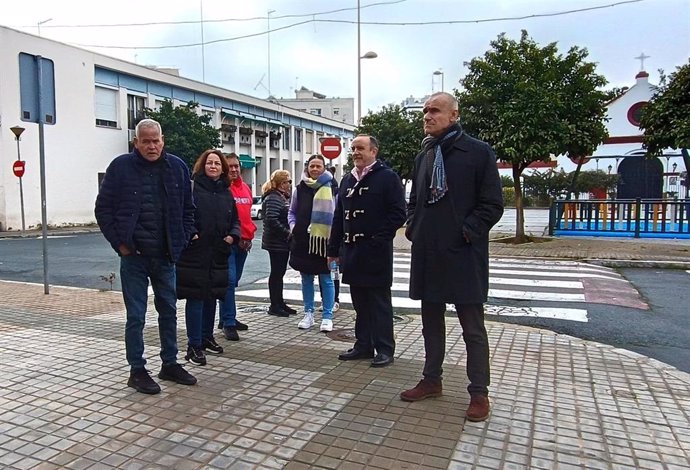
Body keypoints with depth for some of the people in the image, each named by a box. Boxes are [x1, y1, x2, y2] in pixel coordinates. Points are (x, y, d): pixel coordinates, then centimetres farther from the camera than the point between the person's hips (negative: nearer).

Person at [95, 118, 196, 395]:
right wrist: (119, 243, -6)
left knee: (169, 311, 13)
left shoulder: (177, 167, 4)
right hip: (134, 257, -3)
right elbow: (103, 209, 0)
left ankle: (170, 364, 28)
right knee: (136, 316, 4)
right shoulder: (121, 167, -4)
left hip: (166, 256, 4)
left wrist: (182, 241, 3)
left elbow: (187, 209, 11)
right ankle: (136, 371, 18)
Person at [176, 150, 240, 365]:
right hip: (194, 253, -6)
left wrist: (232, 236, 2)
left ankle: (207, 338, 30)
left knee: (211, 296, 15)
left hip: (218, 254, 6)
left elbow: (235, 220, 18)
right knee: (195, 298, -3)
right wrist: (190, 234, -20)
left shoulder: (226, 193, 13)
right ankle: (194, 346, 6)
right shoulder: (192, 188, -6)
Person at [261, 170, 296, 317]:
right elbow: (271, 220, -25)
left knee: (280, 272, 14)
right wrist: (287, 233, -21)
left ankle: (280, 303, 23)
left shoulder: (283, 197, 16)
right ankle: (274, 306, 7)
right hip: (276, 243, -9)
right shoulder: (273, 198, -15)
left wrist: (289, 234, 6)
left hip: (283, 243, 9)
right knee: (276, 273, -2)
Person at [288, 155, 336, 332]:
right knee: (306, 278, 11)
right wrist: (293, 227, 1)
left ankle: (327, 316, 13)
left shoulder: (331, 187, -3)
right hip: (303, 239, 4)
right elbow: (292, 212, 17)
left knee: (326, 279, 4)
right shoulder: (300, 188, 8)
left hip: (324, 238, -3)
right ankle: (308, 314, 23)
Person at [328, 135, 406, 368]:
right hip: (351, 250, 7)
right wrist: (334, 248, 14)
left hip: (376, 252, -7)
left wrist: (379, 239, -17)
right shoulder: (347, 180, 16)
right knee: (359, 302, 13)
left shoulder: (387, 177, -5)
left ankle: (384, 349, 11)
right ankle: (363, 345, 24)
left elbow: (398, 213, -11)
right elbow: (339, 216, 17)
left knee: (379, 302, 2)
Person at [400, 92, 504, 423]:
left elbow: (493, 204, -8)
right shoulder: (424, 156, 13)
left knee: (472, 327, 4)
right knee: (431, 322, 17)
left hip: (464, 255, -6)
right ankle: (432, 380, 32)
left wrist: (467, 232, -15)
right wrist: (413, 228, 5)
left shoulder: (478, 152, -6)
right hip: (427, 254, 7)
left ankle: (479, 393, 18)